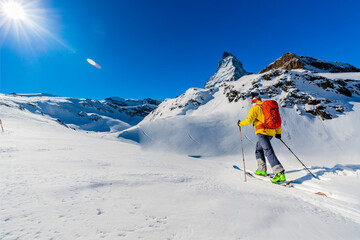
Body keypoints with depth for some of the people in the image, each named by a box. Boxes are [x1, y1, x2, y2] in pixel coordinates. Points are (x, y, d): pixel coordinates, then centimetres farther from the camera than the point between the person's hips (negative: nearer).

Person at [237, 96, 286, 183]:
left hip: (262, 132, -9)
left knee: (268, 152, -12)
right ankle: (262, 170, 25)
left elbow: (249, 120, -13)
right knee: (259, 149, 21)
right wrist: (278, 132, 27)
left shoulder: (254, 108, 1)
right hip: (271, 132, 9)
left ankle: (280, 173, -18)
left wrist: (240, 123, 5)